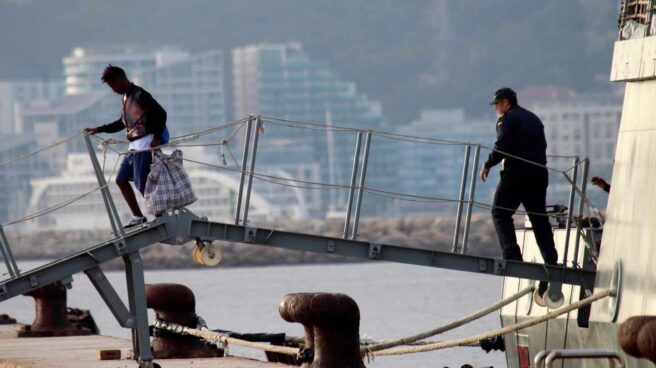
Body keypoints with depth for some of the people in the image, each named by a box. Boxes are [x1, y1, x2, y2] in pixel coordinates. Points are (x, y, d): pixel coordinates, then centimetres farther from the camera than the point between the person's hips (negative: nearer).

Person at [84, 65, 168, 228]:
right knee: (121, 180, 10)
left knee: (142, 184, -13)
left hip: (145, 145, -10)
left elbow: (161, 113, -18)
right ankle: (138, 217, 13)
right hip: (133, 146, 10)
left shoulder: (140, 95, -12)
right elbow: (122, 123, 28)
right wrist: (98, 129, 25)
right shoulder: (125, 98, 16)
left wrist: (157, 138, -25)